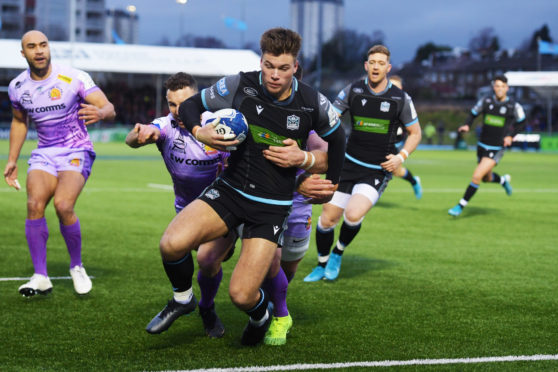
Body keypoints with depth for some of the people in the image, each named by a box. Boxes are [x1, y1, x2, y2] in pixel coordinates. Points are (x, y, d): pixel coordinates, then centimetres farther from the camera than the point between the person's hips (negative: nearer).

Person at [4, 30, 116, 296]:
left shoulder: (74, 78, -12)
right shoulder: (17, 87, 2)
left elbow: (110, 109, -16)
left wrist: (100, 113, -40)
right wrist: (12, 160, 16)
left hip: (76, 152, -4)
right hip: (44, 153, 4)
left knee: (63, 205, -25)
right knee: (35, 204, -21)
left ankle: (77, 267, -1)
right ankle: (40, 277, -13)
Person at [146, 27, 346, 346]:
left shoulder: (313, 103, -8)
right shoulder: (240, 86, -8)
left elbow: (336, 137, 12)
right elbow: (191, 104, 4)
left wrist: (333, 182, 19)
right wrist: (199, 132, -17)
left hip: (272, 207, -1)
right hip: (230, 190, 1)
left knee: (242, 295, -12)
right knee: (172, 244, -25)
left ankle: (261, 314, 28)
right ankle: (183, 297, 8)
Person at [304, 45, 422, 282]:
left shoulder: (400, 99, -5)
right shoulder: (353, 91, -2)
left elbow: (415, 132, 6)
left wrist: (401, 157, -9)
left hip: (378, 171, -2)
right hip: (349, 164, 2)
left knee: (353, 214, -24)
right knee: (327, 218, 1)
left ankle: (338, 253, 7)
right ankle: (322, 265, 27)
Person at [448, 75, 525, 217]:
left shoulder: (514, 106, -8)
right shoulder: (486, 101, -3)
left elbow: (520, 122, 8)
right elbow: (473, 114, 10)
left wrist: (510, 136, -6)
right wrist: (467, 125, -10)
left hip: (497, 149, -4)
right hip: (482, 146, 4)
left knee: (477, 176, -17)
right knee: (486, 178, 20)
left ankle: (461, 206, -7)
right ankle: (503, 180, 54)